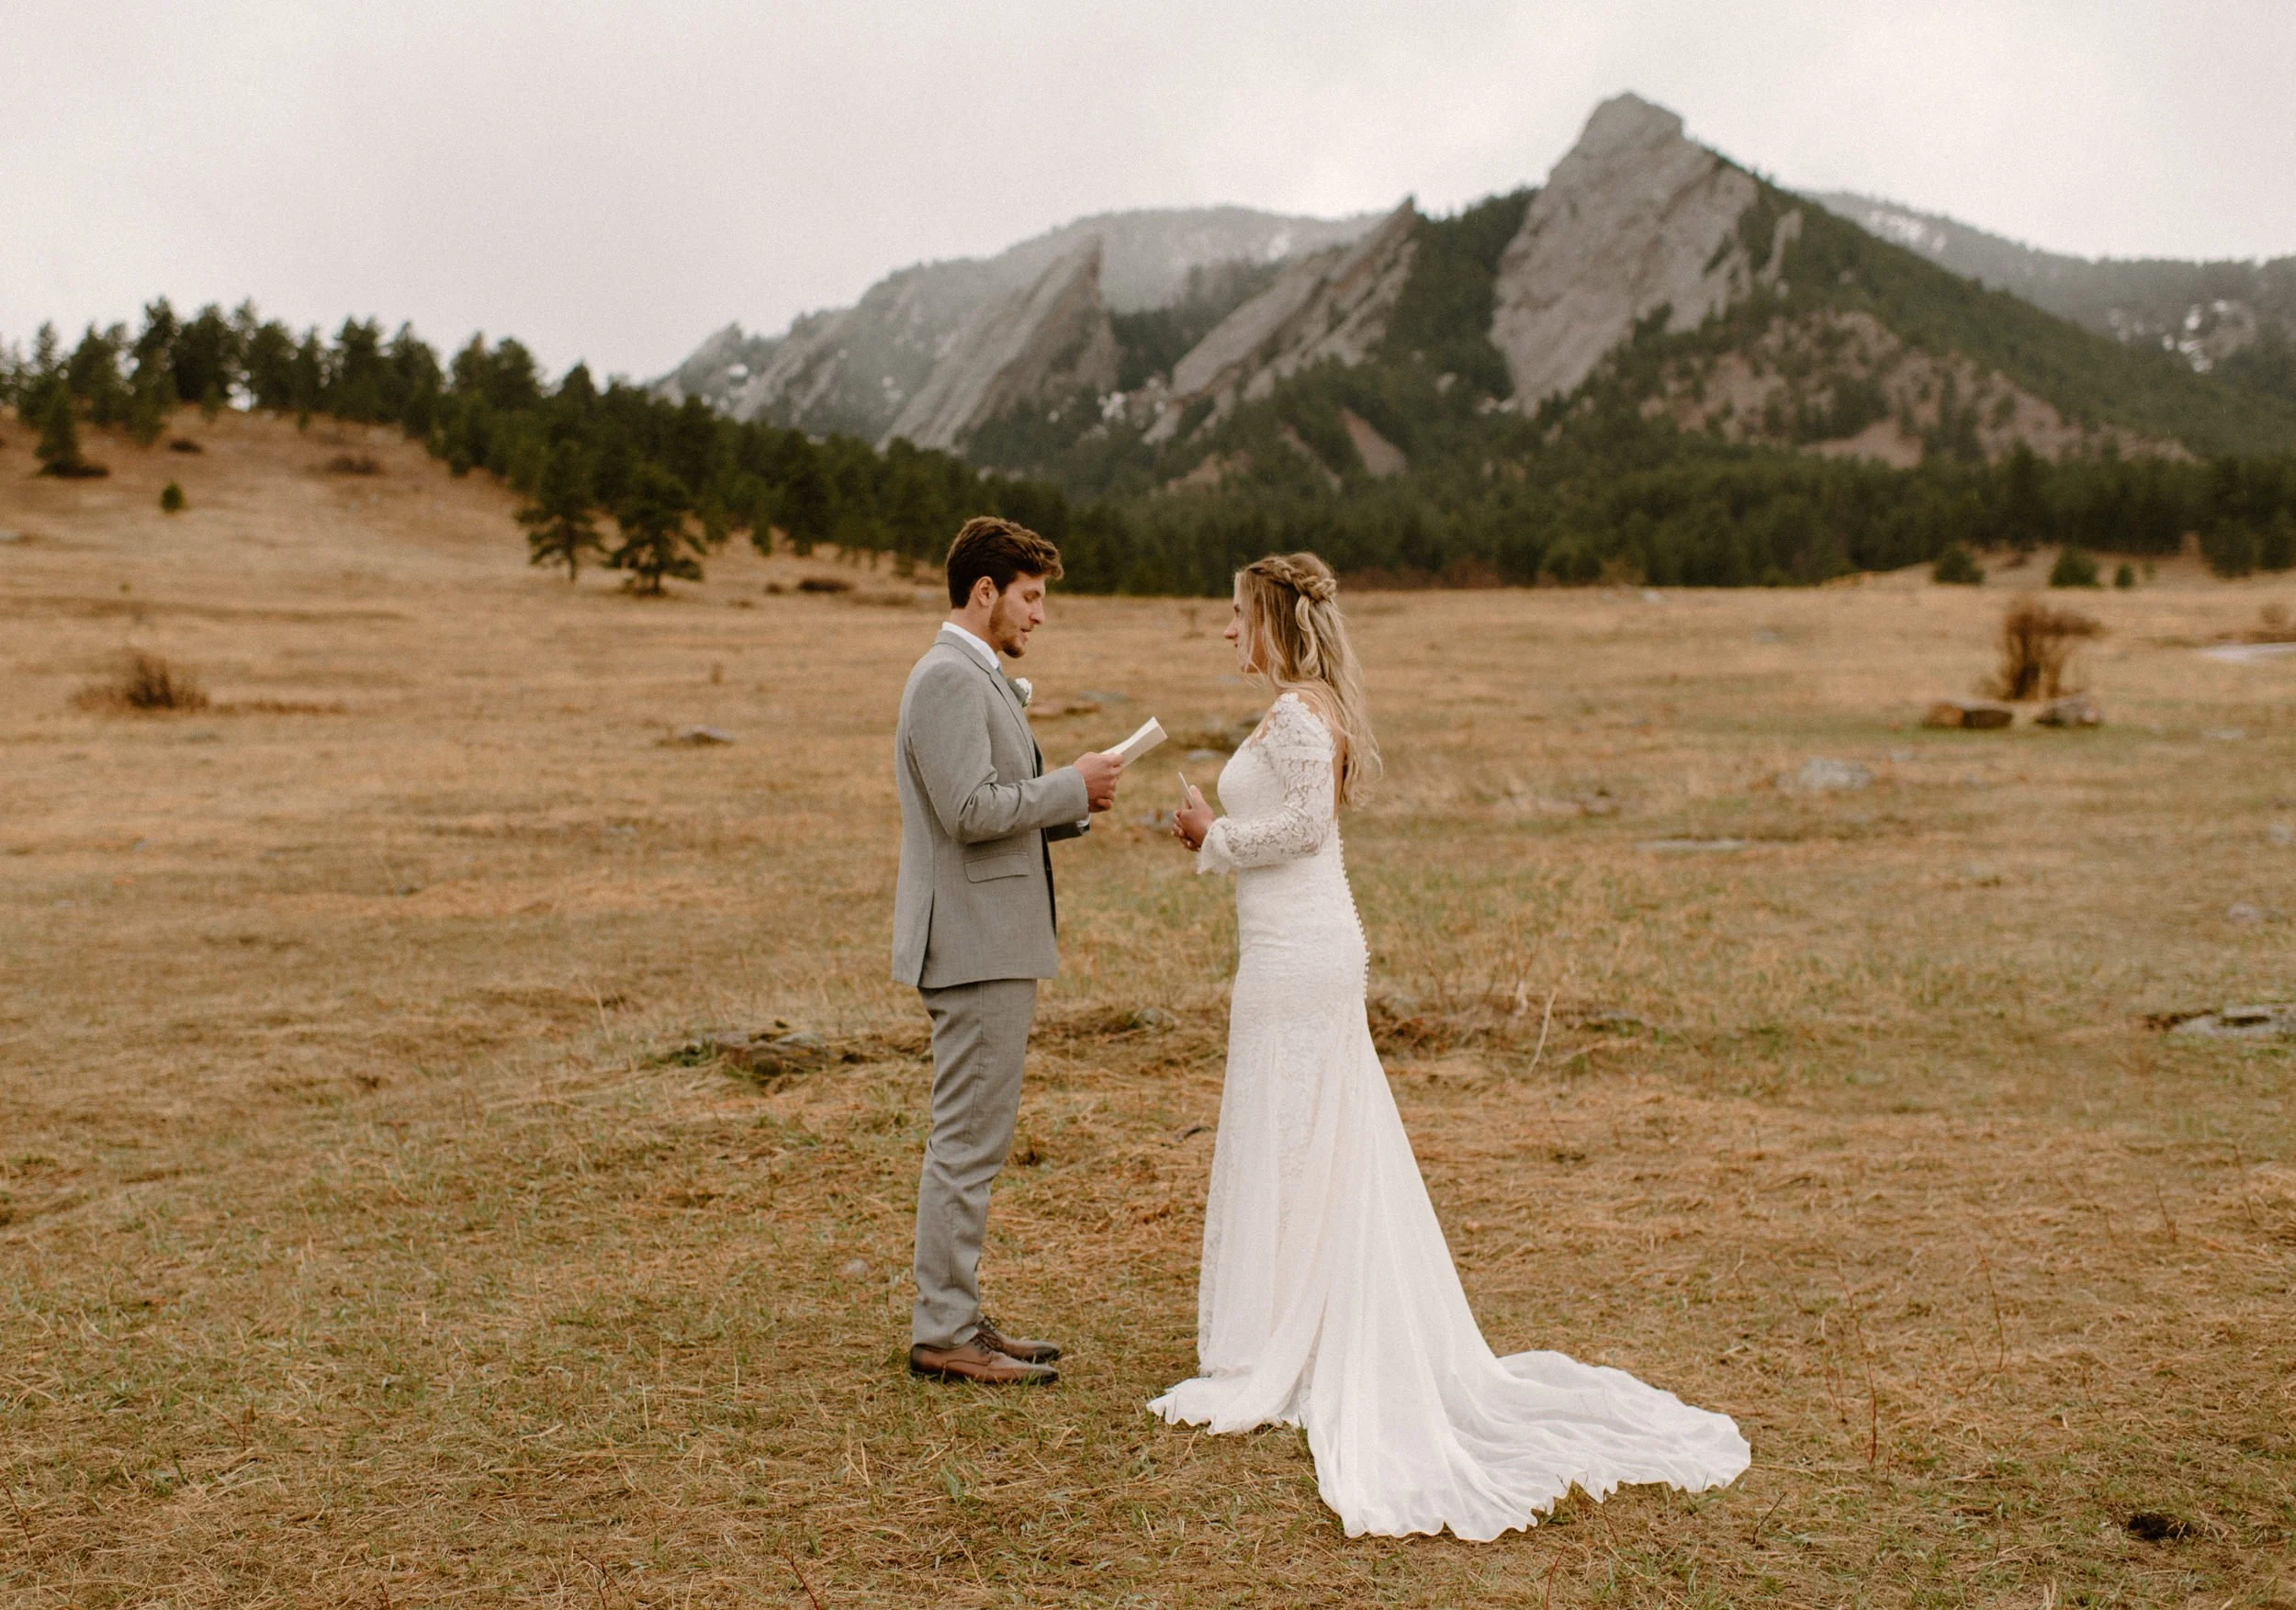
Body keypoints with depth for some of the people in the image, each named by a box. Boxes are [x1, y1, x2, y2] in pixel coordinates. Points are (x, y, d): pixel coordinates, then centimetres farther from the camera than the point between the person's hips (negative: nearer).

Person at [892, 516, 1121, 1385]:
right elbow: (970, 810, -24)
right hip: (975, 944, -11)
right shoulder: (950, 678, -15)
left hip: (992, 939, 11)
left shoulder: (976, 678, 19)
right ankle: (943, 1335, 1)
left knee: (970, 1140, 14)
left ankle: (955, 1318, 21)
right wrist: (1071, 785, -14)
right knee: (968, 1142, -6)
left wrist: (1072, 804, 8)